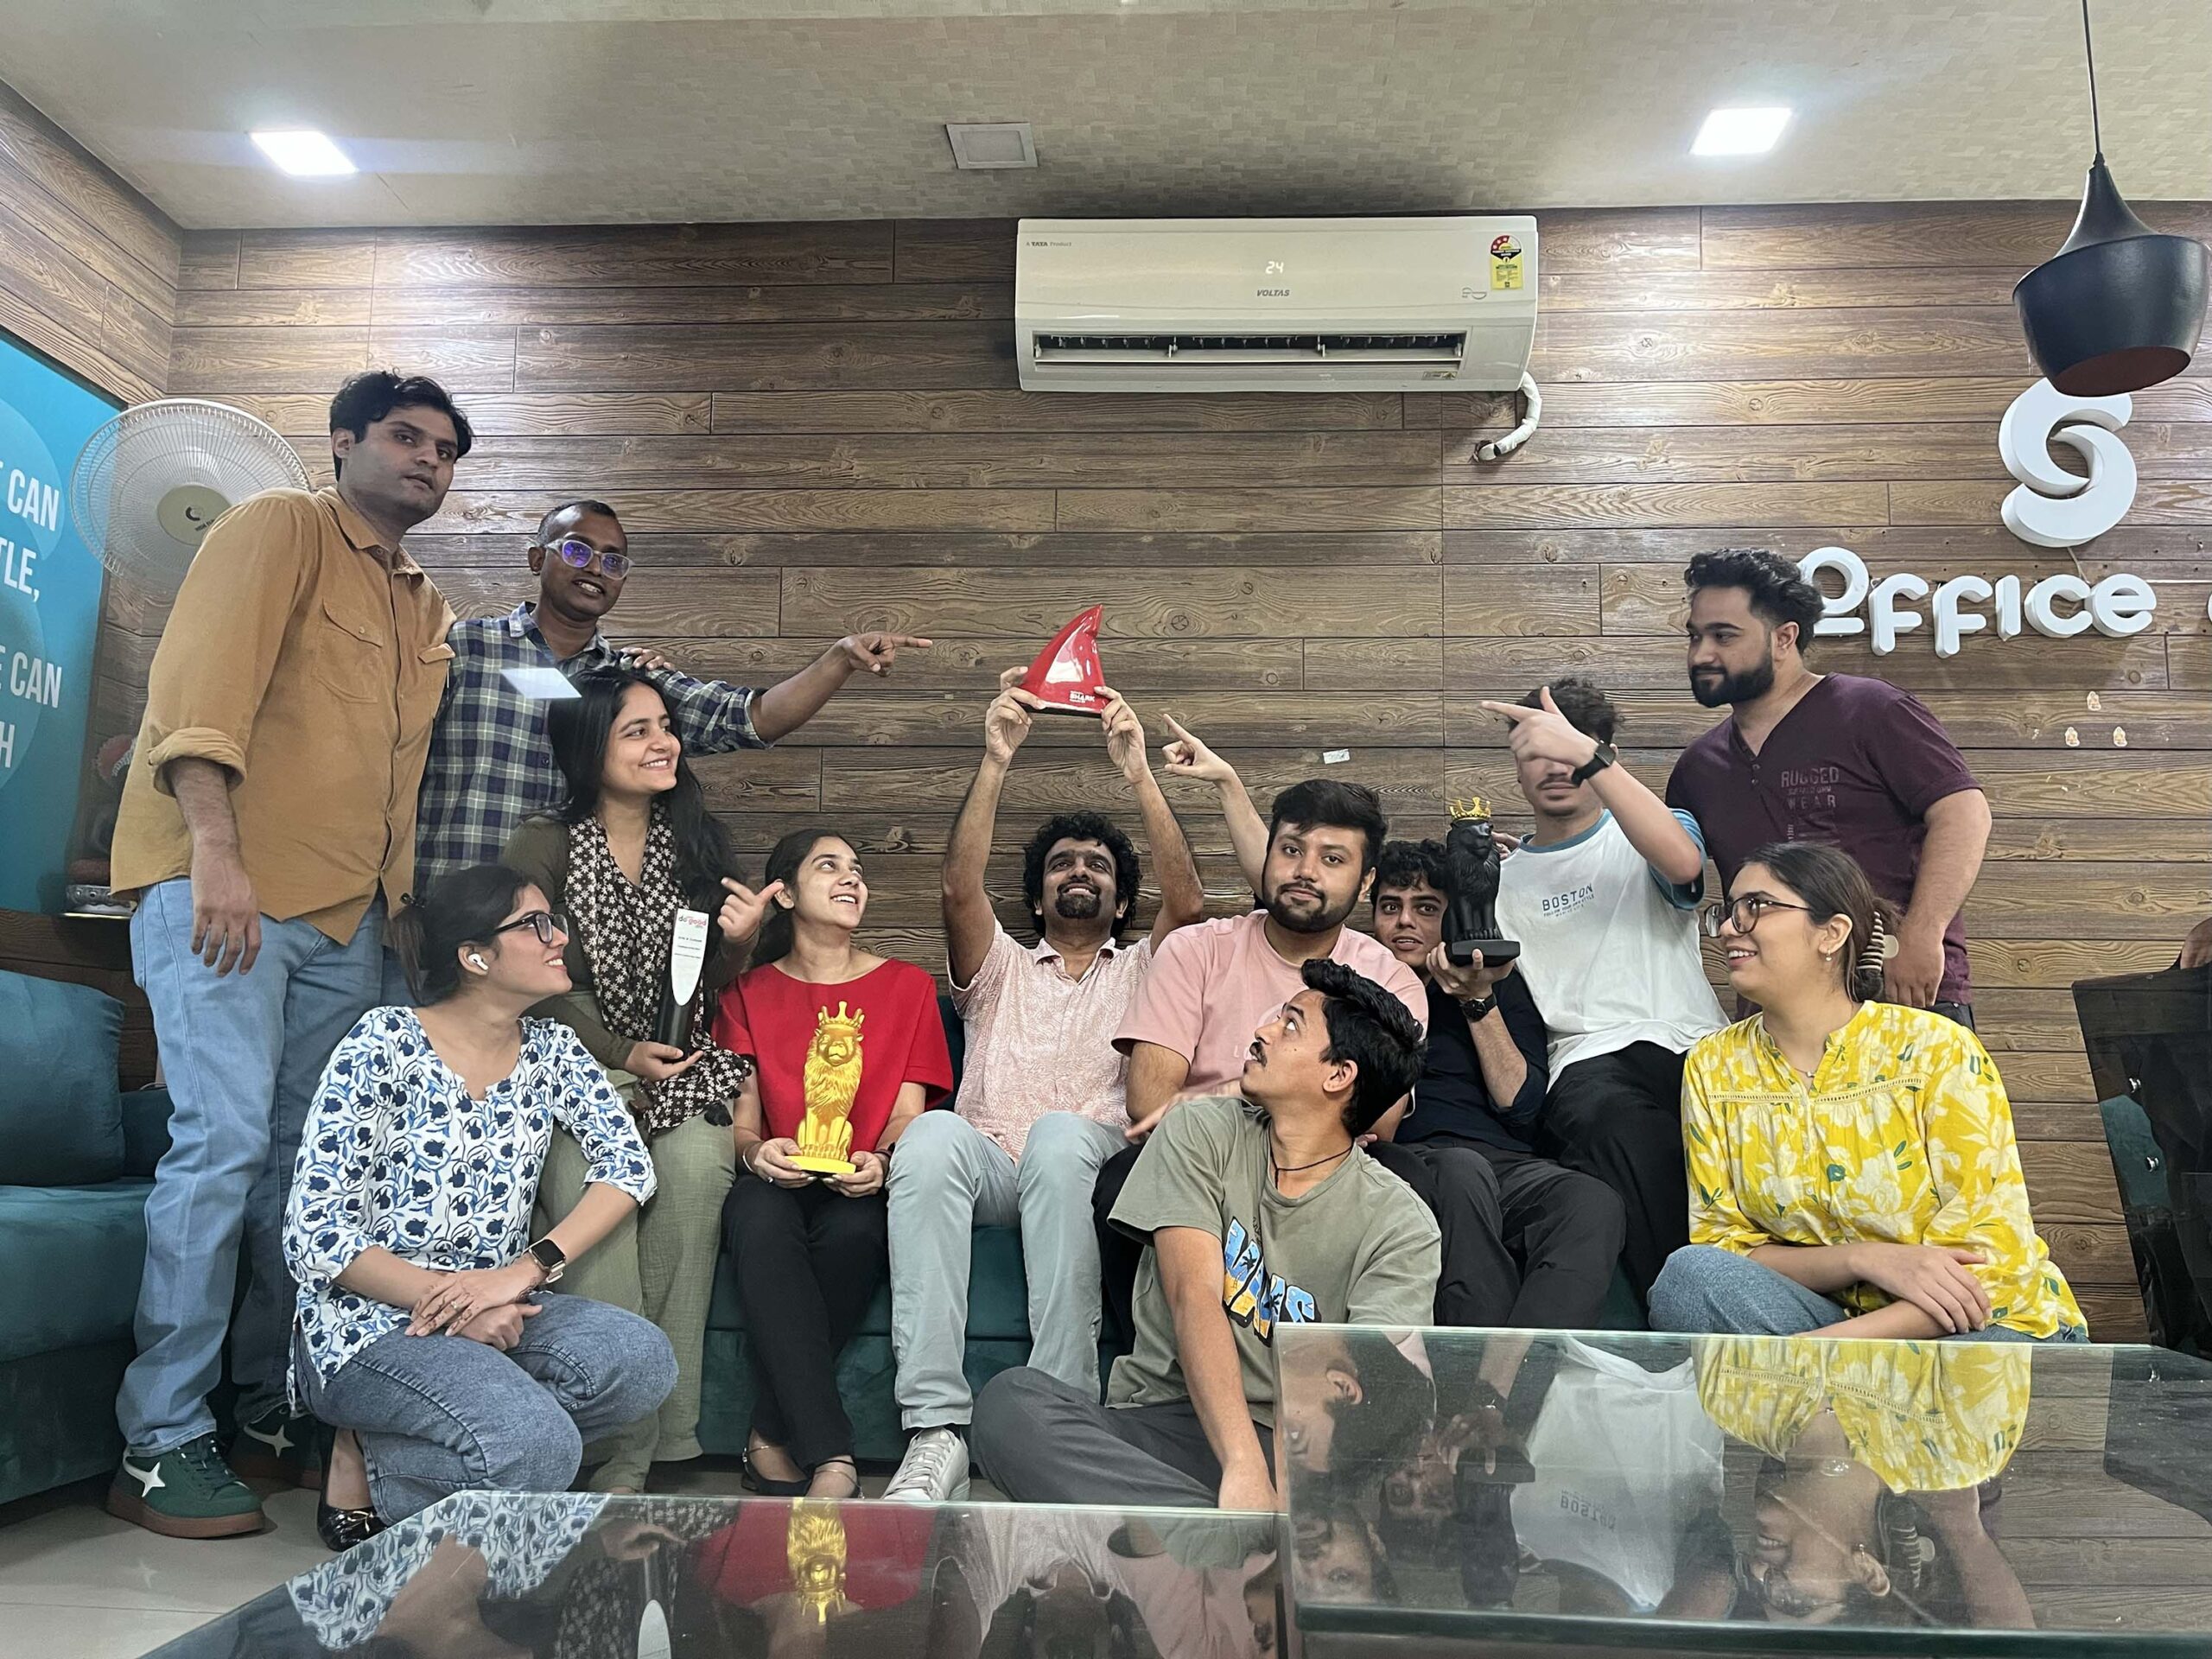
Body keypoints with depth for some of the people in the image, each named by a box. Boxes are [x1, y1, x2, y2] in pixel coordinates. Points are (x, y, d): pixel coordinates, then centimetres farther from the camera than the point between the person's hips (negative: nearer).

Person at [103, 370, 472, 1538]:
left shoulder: (427, 609, 23)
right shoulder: (279, 529, 1)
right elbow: (203, 676, -13)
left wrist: (403, 901, 13)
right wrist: (215, 848, -23)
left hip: (346, 915, 7)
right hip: (224, 889, -7)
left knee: (307, 1159, 9)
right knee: (225, 1140, -13)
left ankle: (270, 1414, 19)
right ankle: (159, 1445, -3)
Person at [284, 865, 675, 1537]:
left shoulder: (551, 1049, 6)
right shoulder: (384, 1044, -11)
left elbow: (629, 1166, -2)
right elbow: (313, 1236, -13)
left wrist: (527, 1268, -16)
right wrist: (439, 1297, -21)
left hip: (497, 1314, 6)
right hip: (371, 1322, -6)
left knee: (641, 1359, -23)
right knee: (537, 1449, -30)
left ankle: (391, 1451, -7)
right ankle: (366, 1470, -1)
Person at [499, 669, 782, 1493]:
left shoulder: (698, 842, 11)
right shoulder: (543, 846, 2)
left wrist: (739, 941, -8)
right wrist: (621, 1055, -12)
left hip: (681, 1070, 2)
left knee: (696, 1165, -29)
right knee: (597, 1183, -31)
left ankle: (655, 1433, -21)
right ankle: (620, 1444, -23)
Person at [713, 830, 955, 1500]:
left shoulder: (907, 986, 15)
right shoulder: (749, 992, 16)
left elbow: (908, 1113, 5)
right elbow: (740, 1118, 8)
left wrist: (880, 1161, -18)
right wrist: (756, 1151, -17)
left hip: (861, 1190, 0)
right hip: (778, 1185, 0)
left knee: (856, 1228, -36)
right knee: (758, 1217, -36)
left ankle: (773, 1439, -21)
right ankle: (830, 1460, -39)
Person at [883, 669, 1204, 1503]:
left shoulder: (1139, 972, 25)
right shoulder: (1000, 969, 27)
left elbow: (1186, 901, 3)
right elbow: (959, 889, 5)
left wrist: (1137, 771, -3)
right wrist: (995, 761, -3)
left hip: (1087, 1165, -1)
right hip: (986, 1167, 1)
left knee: (1059, 1134, -38)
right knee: (934, 1133, -35)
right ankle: (935, 1433, -37)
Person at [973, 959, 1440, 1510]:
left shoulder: (1398, 1223, 2)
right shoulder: (1201, 1133, 4)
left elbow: (1359, 1385, -13)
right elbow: (1194, 1298, -11)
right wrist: (1243, 1470, -26)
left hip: (1295, 1449, -1)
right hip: (1160, 1431, 2)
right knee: (1012, 1399, -29)